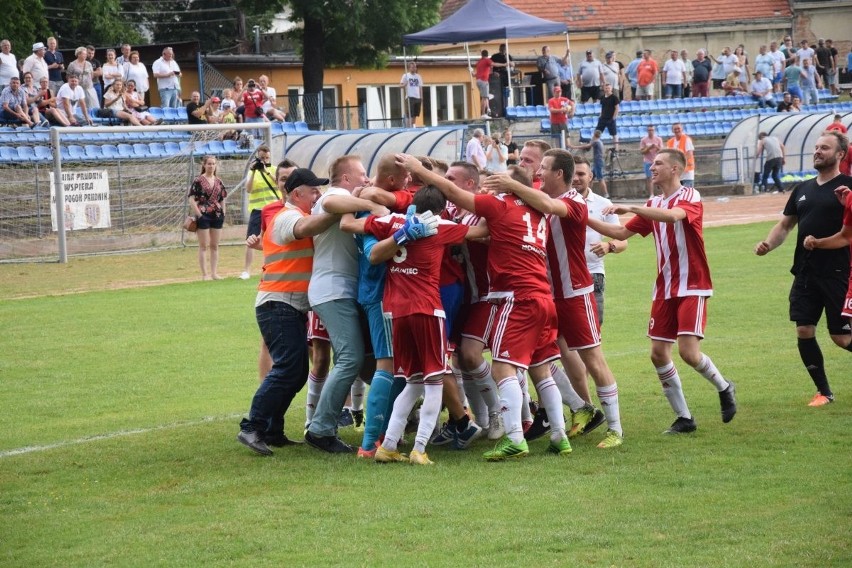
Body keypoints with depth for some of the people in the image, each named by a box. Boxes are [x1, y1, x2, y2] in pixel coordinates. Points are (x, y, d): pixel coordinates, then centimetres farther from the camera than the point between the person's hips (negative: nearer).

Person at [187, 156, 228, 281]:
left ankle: (214, 273, 14)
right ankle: (205, 274, 1)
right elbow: (192, 200, -8)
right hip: (203, 215, -5)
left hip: (217, 216, 5)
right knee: (204, 246, -1)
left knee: (215, 246, 9)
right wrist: (199, 215, -13)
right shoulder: (198, 181, -5)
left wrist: (223, 214, 5)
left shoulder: (218, 181, 10)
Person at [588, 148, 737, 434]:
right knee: (659, 353, 0)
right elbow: (621, 233, 16)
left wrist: (630, 208, -35)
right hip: (664, 289, 7)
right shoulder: (653, 205, 13)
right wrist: (586, 220, 7)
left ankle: (724, 388, 14)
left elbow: (673, 215, -32)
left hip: (691, 286, -7)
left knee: (689, 352, -16)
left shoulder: (690, 197, -10)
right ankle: (683, 417, 9)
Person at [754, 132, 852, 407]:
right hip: (805, 273, 6)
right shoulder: (803, 189, 15)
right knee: (804, 331, 1)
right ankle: (823, 392, 13)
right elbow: (785, 225, 22)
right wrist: (768, 244, 3)